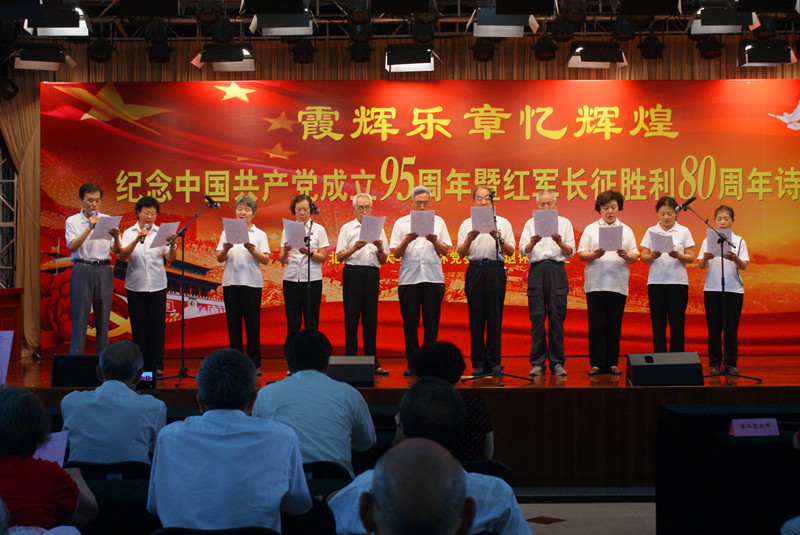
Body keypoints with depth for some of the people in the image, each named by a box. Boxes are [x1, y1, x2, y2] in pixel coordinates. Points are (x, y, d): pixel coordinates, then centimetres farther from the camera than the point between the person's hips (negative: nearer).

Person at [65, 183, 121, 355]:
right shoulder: (73, 221, 4)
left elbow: (116, 251, 9)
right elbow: (72, 246, -11)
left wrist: (116, 237, -12)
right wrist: (89, 228, -17)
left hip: (104, 271, 3)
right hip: (82, 269, -3)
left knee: (103, 317, 4)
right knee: (80, 317, -4)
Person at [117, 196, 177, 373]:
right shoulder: (129, 233, 4)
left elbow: (170, 259, 0)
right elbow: (123, 256, -10)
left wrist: (172, 246, -20)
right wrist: (137, 239, -23)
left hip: (157, 286, 0)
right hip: (135, 286, 0)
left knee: (157, 326, 0)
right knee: (138, 327, 4)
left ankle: (156, 365, 6)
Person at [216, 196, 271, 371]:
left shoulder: (259, 234, 7)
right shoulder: (227, 232, 12)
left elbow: (265, 260, 0)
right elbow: (220, 258, 8)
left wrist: (253, 250, -17)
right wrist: (225, 249, -12)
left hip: (252, 283, -2)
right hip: (231, 282, 2)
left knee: (252, 323, 0)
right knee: (233, 322, 4)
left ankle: (254, 363, 7)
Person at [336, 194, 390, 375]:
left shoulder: (378, 229, 14)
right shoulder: (347, 229, 8)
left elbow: (384, 260, 12)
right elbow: (339, 256, 1)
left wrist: (380, 249, -8)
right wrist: (354, 248, -15)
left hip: (372, 274, 2)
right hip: (353, 273, -2)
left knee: (371, 318, 3)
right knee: (351, 316, -3)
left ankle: (372, 361, 6)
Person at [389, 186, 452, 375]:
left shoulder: (438, 222, 13)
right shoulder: (401, 223, 10)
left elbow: (445, 251, 9)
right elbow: (396, 253, 5)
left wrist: (435, 241, -10)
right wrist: (406, 241, -13)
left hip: (433, 279, 0)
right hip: (408, 279, 0)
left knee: (431, 323, -1)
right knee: (410, 323, 1)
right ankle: (412, 363, 9)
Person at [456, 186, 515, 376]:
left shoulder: (503, 223, 10)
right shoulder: (467, 224, 13)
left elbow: (510, 252, 3)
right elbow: (460, 253, 7)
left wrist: (499, 239, -14)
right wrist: (469, 240, -12)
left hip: (496, 270, 0)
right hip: (475, 270, 1)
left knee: (495, 317, -1)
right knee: (476, 317, 0)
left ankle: (494, 362, 5)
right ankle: (478, 363, 4)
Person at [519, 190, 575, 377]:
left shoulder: (564, 223, 14)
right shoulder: (531, 223, 16)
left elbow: (571, 252, 7)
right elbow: (523, 250, 6)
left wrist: (560, 242, -12)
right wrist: (532, 243, -14)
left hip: (557, 269, 0)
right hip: (536, 269, 1)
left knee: (557, 316, -3)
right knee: (537, 316, -3)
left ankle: (557, 362, 2)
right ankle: (538, 363, 2)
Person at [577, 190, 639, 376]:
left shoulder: (626, 230, 15)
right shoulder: (591, 229, 11)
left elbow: (635, 256, 9)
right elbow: (581, 254, 5)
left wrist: (626, 256, -12)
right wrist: (593, 255, -15)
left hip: (618, 285, 1)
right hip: (595, 284, -1)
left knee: (614, 325, 2)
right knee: (596, 324, -4)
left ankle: (612, 363, 9)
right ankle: (597, 363, 1)